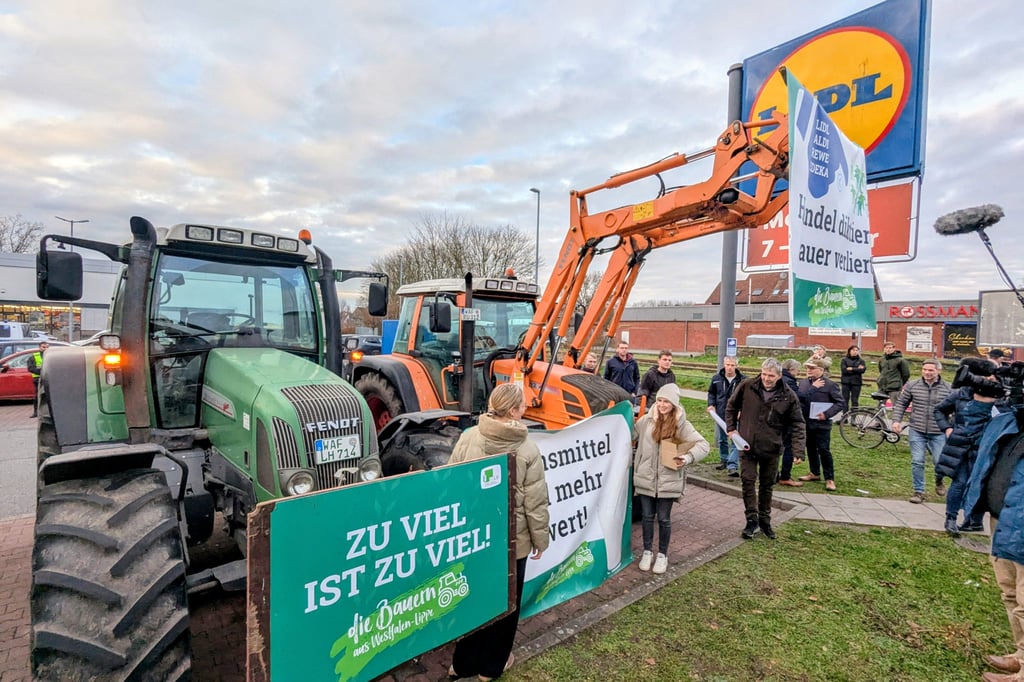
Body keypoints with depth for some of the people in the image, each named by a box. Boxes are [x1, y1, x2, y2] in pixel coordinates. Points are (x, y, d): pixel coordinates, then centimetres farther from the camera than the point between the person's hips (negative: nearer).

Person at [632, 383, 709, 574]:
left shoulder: (682, 425, -6)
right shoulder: (646, 421, -3)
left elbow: (703, 445, -8)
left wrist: (688, 458, -24)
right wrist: (634, 461, 5)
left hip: (668, 480, -1)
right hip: (645, 478, 1)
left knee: (664, 519, 9)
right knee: (647, 516, 11)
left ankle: (662, 554, 28)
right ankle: (647, 552, 29)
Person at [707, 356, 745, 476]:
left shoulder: (743, 380, -7)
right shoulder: (716, 378, 2)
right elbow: (711, 392, 15)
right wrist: (711, 405, 1)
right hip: (720, 415, 4)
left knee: (735, 441, -7)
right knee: (721, 439, 16)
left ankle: (733, 466, -5)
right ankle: (724, 460, 35)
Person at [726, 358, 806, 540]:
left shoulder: (788, 397, -8)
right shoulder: (747, 386, -8)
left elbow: (797, 424, -1)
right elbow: (731, 406, 7)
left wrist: (798, 449, -10)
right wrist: (731, 428, 2)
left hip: (771, 449, 1)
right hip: (747, 445, 0)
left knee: (767, 485, 14)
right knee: (748, 481, -2)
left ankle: (765, 520, 30)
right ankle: (752, 520, 10)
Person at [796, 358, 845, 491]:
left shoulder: (830, 384, -7)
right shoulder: (803, 382, 8)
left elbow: (841, 403, -9)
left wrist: (827, 414, -17)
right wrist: (813, 387, -11)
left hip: (821, 424, -5)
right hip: (806, 423, 5)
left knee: (824, 451, -2)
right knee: (811, 449, 16)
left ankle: (830, 479, 10)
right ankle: (815, 473, 32)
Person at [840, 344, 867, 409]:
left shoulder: (861, 360, 10)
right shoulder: (844, 360, 6)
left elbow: (863, 369, -8)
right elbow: (844, 370, -9)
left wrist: (851, 369, -10)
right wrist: (857, 369, -8)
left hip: (856, 383, 1)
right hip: (846, 382, -1)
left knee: (855, 401, 2)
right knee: (845, 400, 1)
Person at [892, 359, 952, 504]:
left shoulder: (947, 389, -1)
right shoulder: (912, 386, 0)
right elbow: (900, 403, 7)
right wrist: (896, 420, -3)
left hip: (938, 433, 0)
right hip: (917, 432, 0)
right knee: (917, 462, 1)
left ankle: (939, 481, 34)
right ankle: (919, 491, 15)